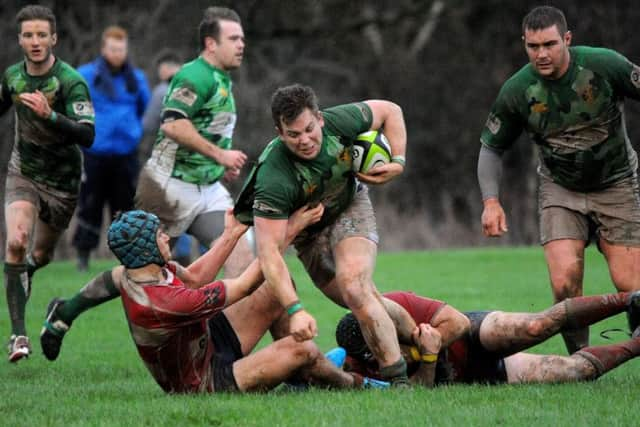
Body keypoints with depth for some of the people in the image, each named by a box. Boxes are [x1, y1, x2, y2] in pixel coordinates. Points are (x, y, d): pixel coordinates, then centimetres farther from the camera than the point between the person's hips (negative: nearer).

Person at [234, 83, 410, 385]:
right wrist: (295, 310, -48)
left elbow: (390, 111, -4)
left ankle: (398, 379, -22)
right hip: (307, 232, 0)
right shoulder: (274, 177, -37)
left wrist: (398, 162, -15)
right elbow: (269, 250, -40)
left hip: (351, 205, 0)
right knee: (363, 300, -4)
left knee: (354, 288, -22)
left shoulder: (340, 122, -27)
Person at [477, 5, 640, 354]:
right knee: (565, 283, -17)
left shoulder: (605, 65, -19)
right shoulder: (517, 91, -12)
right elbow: (491, 147, 1)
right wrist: (491, 201, -12)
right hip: (560, 190, 1)